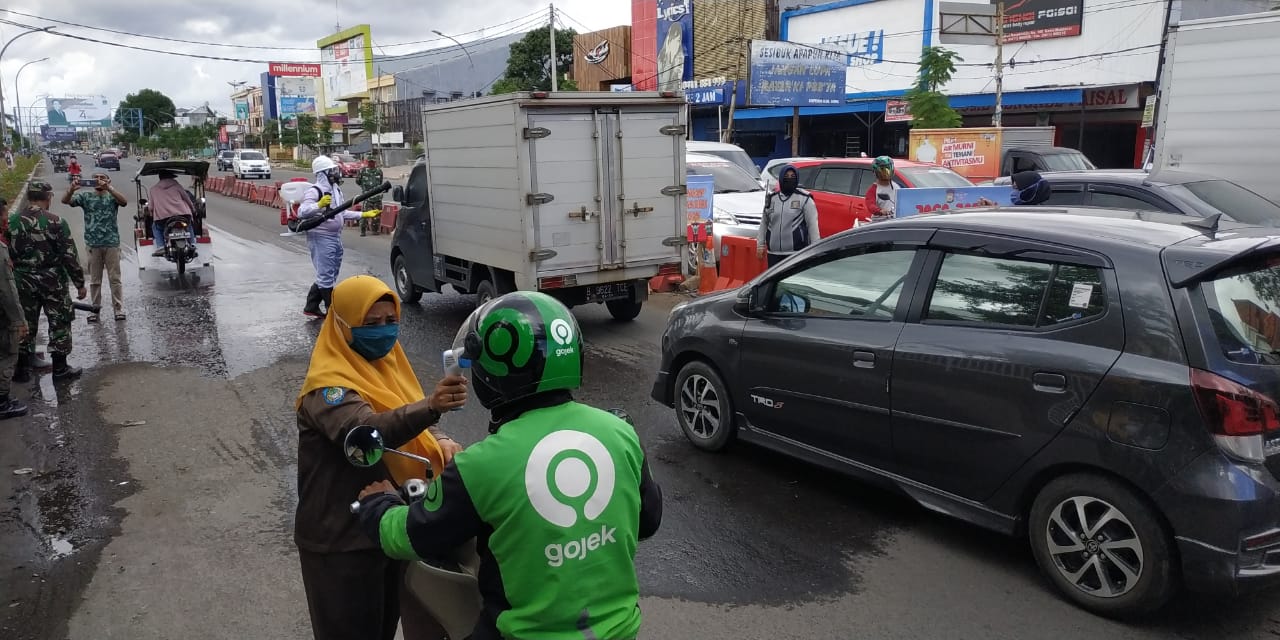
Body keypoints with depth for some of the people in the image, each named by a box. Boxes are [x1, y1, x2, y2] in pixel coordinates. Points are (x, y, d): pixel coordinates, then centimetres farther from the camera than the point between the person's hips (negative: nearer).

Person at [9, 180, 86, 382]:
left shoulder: (12, 221, -1)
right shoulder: (56, 222, -13)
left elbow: (6, 254, 5)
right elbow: (69, 256, -12)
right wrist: (80, 283, -4)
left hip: (23, 283, 4)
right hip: (52, 282, -4)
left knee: (25, 325, 13)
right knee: (59, 323, 7)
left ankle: (22, 369, 20)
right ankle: (60, 368, 11)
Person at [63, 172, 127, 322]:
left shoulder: (112, 196, 3)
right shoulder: (86, 196, 7)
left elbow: (124, 202, -19)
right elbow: (65, 201, -6)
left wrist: (108, 188, -31)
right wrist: (71, 190, -26)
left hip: (112, 243, -2)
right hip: (93, 244, 2)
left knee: (115, 278, 3)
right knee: (94, 280, 9)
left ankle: (119, 309, 7)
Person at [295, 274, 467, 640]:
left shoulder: (385, 364, 5)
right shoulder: (329, 385, -21)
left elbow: (404, 424, 13)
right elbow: (364, 432, -40)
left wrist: (439, 440, -10)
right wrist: (431, 406, -56)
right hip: (341, 538, -8)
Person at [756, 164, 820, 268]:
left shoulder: (804, 199, 0)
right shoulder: (771, 198, 12)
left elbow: (812, 224, -3)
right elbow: (764, 223, 18)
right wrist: (760, 244, 15)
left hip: (796, 253, -4)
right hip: (774, 253, 4)